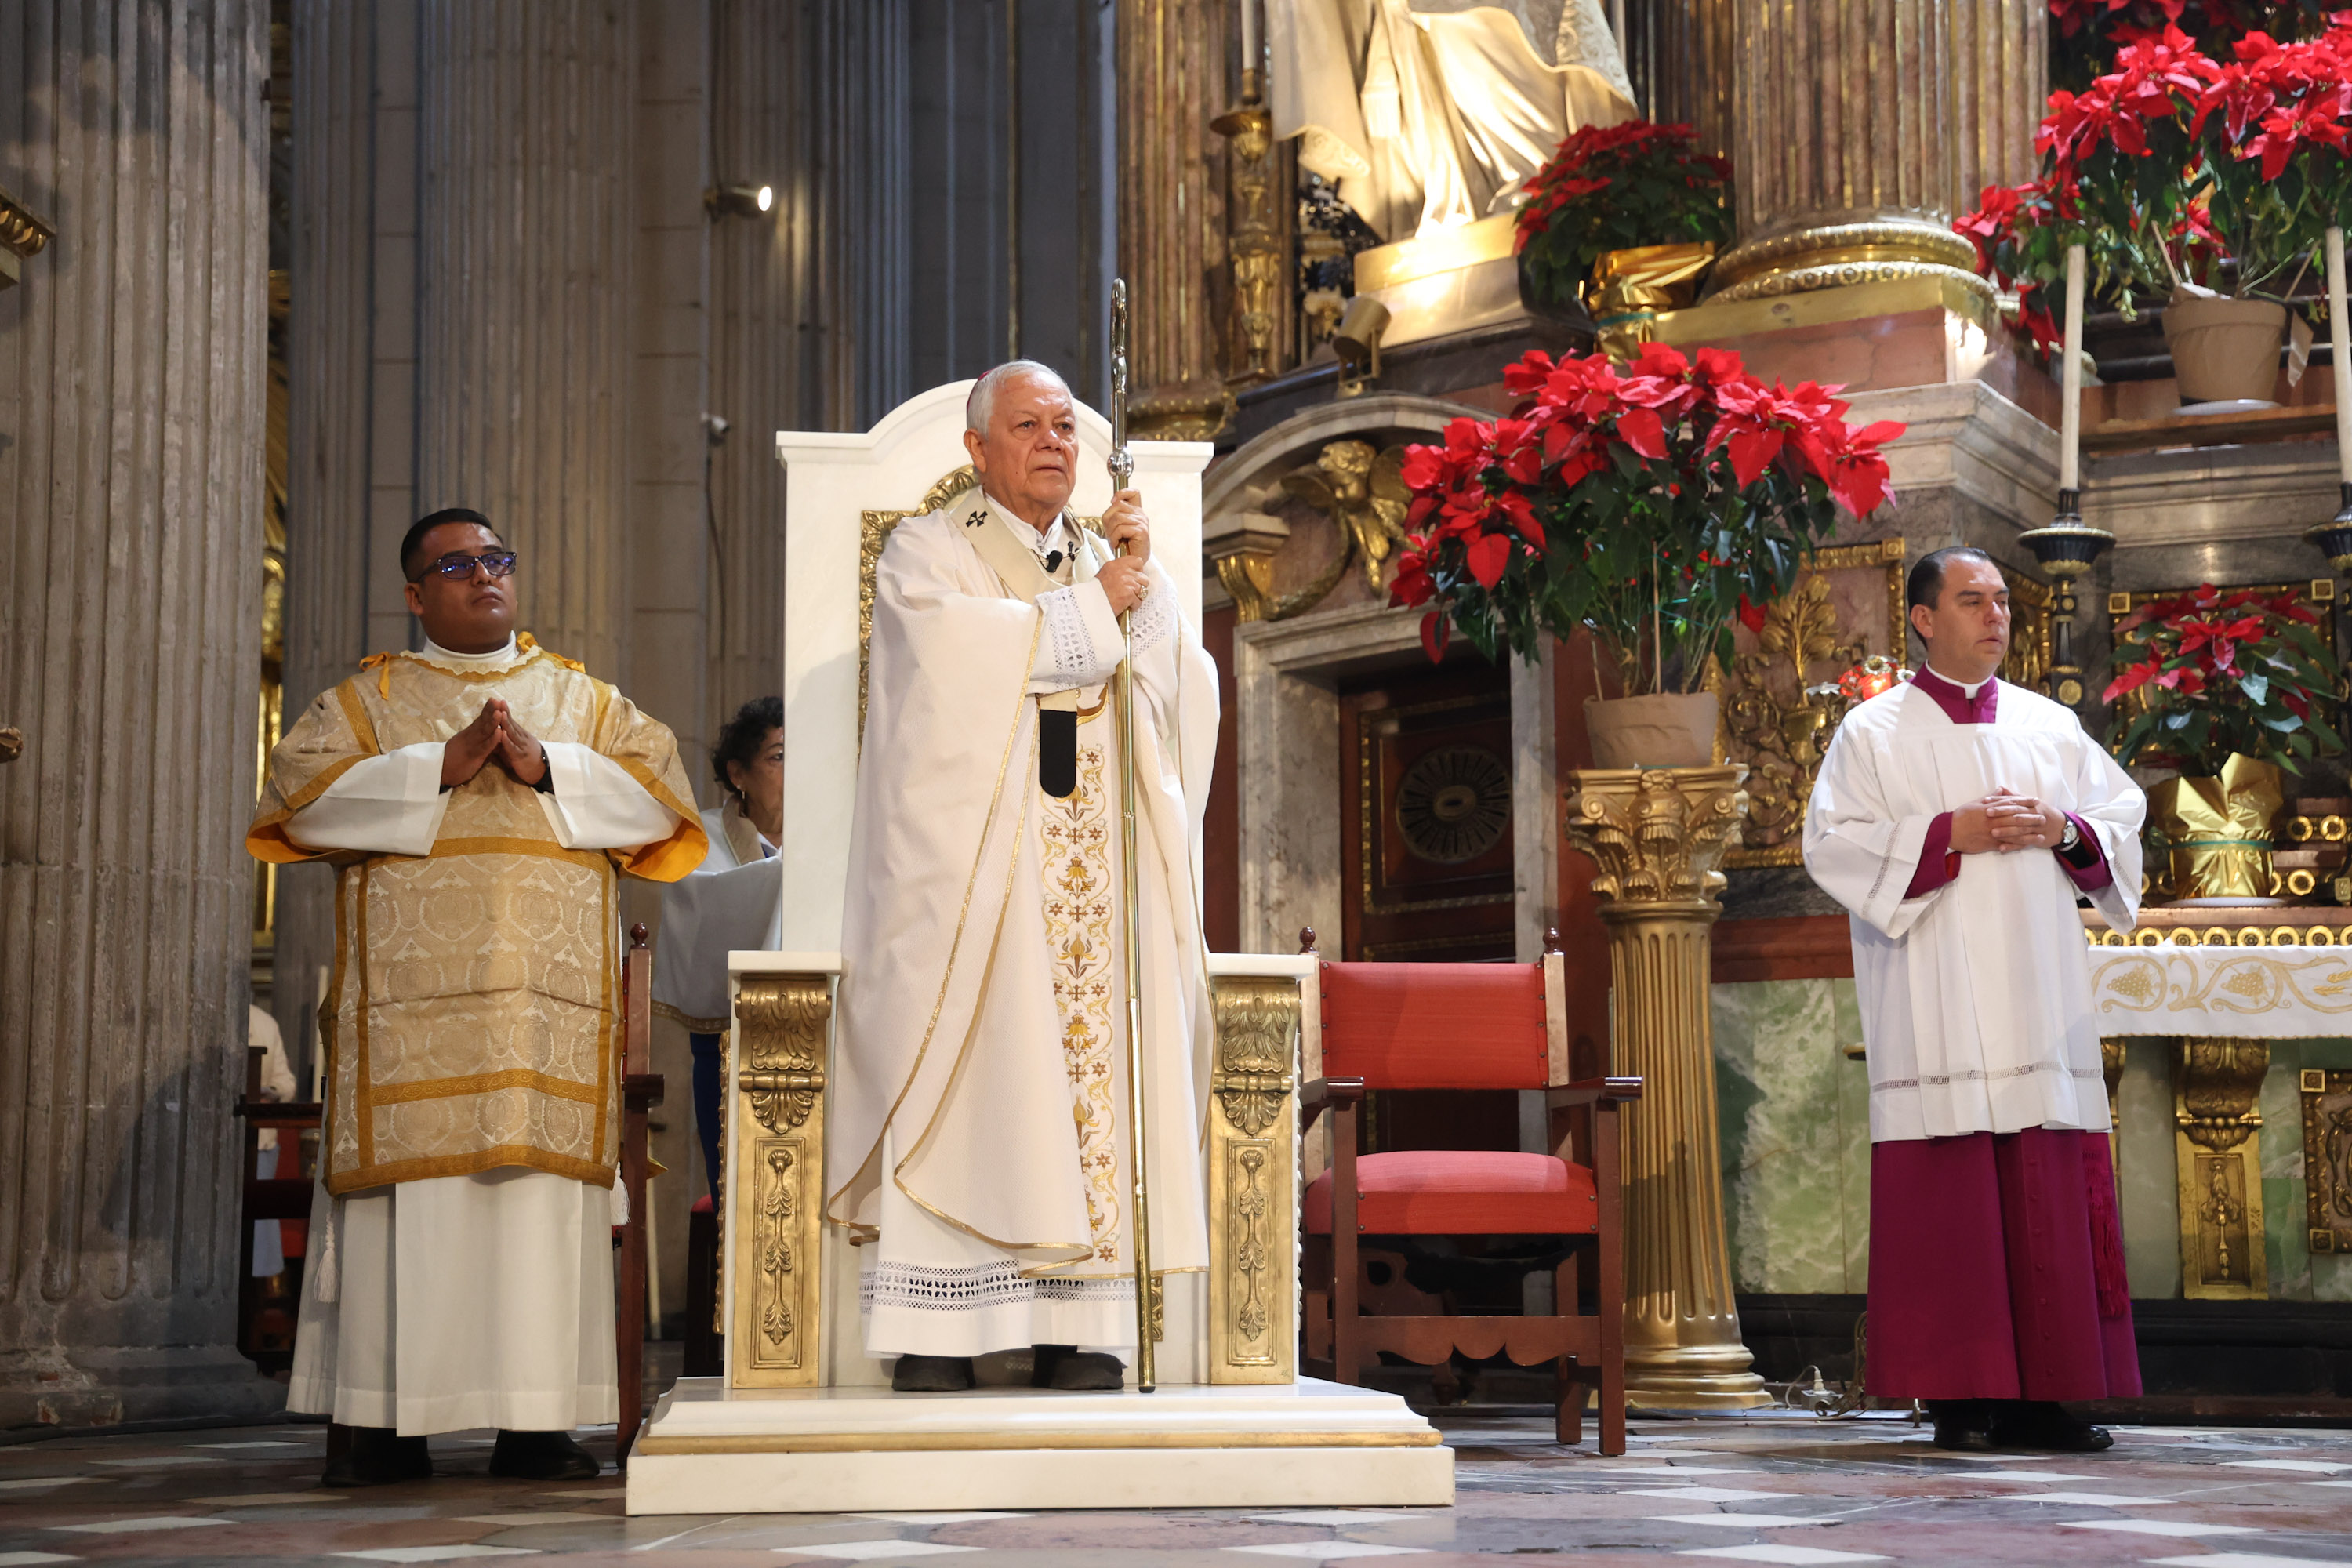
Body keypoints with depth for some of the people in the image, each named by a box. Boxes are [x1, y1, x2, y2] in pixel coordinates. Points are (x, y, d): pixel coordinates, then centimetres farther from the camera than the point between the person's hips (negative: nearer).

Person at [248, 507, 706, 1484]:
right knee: (410, 1199, -7)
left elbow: (658, 794, 6)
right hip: (409, 994, -1)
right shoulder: (366, 698, 16)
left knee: (542, 1198, -6)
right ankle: (391, 1426, -4)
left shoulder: (583, 700, 20)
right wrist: (443, 766, -9)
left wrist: (544, 766, -7)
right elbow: (301, 793, -1)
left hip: (548, 991, 1)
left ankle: (534, 1423, -4)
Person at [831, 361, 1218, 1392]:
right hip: (969, 871, -4)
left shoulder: (1107, 561, 21)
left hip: (1093, 872, 5)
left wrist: (1143, 581, -4)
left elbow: (1183, 693, 9)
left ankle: (1077, 1332, -2)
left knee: (1090, 1073, -3)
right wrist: (1097, 609, -2)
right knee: (964, 1082, -10)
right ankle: (936, 1337, -10)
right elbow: (973, 652, -14)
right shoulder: (926, 553, 7)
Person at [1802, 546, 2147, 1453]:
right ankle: (1959, 1398, -4)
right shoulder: (1874, 732, 4)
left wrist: (2064, 830, -4)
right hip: (1936, 1003, -4)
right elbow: (1833, 842, -5)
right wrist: (1950, 835, -13)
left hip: (2039, 995, 4)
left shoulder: (2051, 727, 16)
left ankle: (2041, 1394, 4)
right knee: (1947, 1199, -8)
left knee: (2053, 1198, 0)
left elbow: (2124, 817, 17)